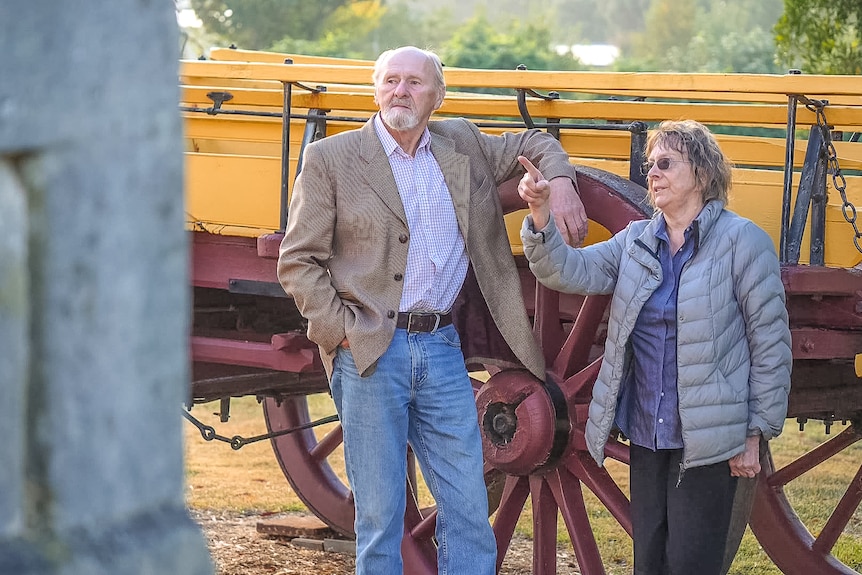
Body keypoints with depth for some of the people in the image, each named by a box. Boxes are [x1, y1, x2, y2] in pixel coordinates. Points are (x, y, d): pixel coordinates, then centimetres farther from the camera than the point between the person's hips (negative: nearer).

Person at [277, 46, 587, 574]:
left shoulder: (463, 145, 11)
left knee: (469, 512, 3)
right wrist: (341, 329, -10)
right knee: (379, 515, 0)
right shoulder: (331, 160, 0)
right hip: (370, 353, -4)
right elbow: (297, 260, 0)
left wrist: (560, 179, 6)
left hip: (441, 351, 4)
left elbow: (533, 144, 28)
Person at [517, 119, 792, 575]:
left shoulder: (742, 242, -7)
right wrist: (540, 214, -21)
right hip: (647, 434, 6)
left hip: (708, 442, -6)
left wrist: (756, 434, -8)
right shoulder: (636, 242, 9)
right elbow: (570, 272, -4)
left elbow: (771, 345, -6)